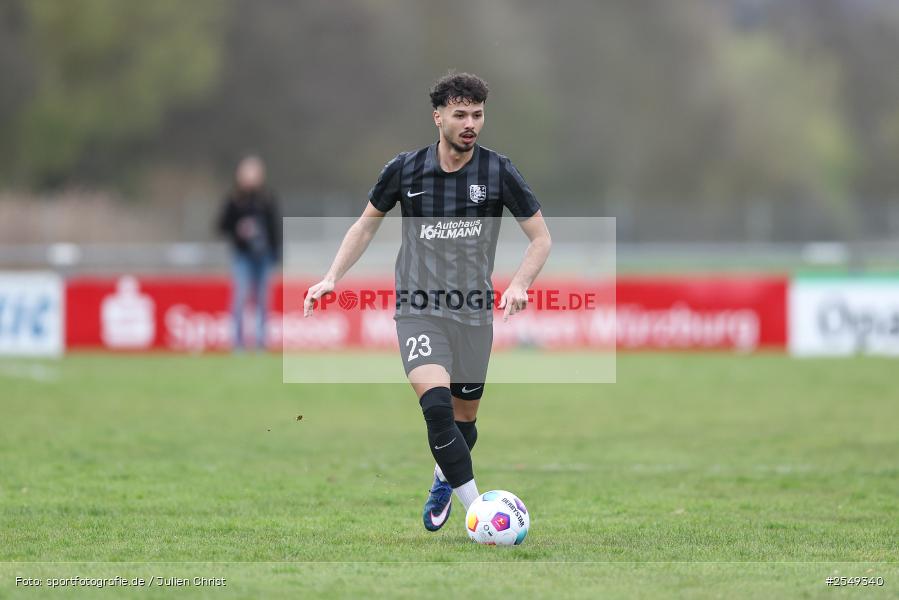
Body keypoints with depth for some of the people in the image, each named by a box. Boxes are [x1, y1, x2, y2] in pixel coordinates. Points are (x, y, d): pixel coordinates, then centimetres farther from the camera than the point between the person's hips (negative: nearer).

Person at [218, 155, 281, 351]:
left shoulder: (268, 198, 6)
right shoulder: (233, 198, 0)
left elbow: (275, 226, 9)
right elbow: (222, 224, 2)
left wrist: (276, 251, 4)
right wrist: (237, 232, -16)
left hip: (263, 254, 2)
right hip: (241, 254, -2)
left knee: (262, 298, 4)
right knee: (240, 295, -11)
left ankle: (261, 340, 10)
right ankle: (238, 340, -7)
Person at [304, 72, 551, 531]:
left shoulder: (498, 172, -4)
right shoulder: (405, 170, -3)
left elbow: (541, 238, 2)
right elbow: (366, 226, 12)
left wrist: (519, 284, -15)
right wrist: (331, 279, 2)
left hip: (474, 313, 2)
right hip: (419, 311, -1)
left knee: (465, 417, 13)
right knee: (437, 406, -24)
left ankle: (444, 483, 45)